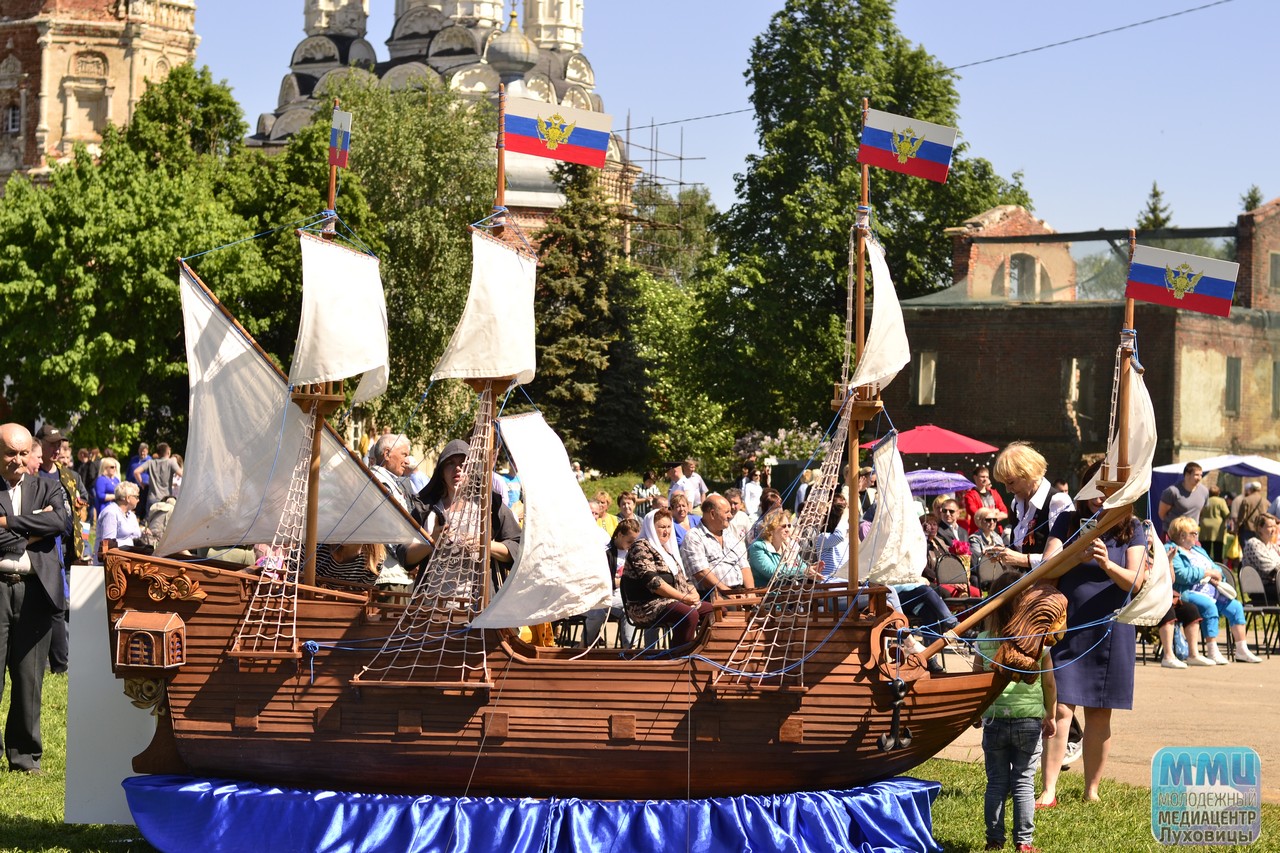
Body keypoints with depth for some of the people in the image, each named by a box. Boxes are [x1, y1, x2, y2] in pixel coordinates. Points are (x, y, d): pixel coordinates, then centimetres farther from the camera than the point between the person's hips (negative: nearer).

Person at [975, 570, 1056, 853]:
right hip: (1029, 720, -1)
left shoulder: (984, 641, -5)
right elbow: (1049, 684, 0)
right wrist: (1050, 716, 13)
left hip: (994, 720, 1)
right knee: (1024, 783, 5)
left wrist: (978, 713, 17)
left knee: (996, 783, 8)